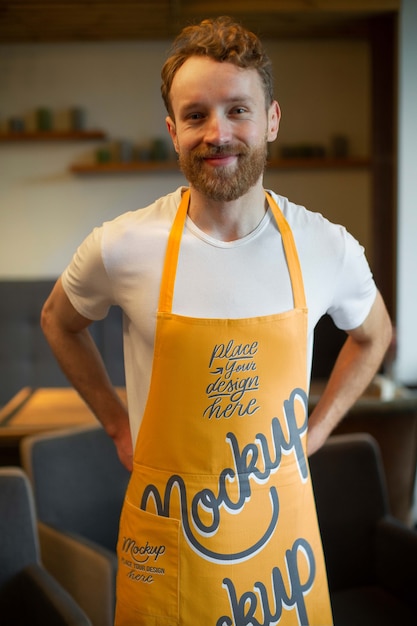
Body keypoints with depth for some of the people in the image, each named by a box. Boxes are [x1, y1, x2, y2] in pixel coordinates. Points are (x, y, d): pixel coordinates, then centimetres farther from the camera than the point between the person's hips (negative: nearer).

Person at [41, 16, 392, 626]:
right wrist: (118, 426, 2)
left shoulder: (329, 248, -11)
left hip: (282, 529, 1)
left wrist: (315, 429, 3)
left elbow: (373, 333, 10)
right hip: (164, 536, -1)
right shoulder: (121, 248, -15)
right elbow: (59, 321, 6)